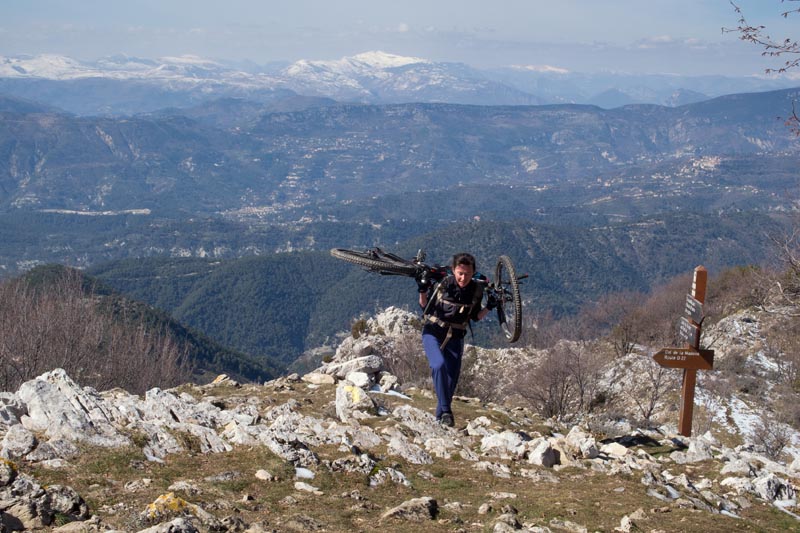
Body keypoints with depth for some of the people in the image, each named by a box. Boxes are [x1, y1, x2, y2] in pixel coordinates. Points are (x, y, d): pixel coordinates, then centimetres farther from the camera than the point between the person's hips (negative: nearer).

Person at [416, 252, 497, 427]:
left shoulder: (477, 289, -10)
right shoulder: (440, 282, -17)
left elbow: (475, 316, 5)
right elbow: (425, 307, -3)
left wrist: (489, 307, -11)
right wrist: (422, 291, -20)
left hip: (455, 338, 3)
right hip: (433, 334, -3)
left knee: (452, 379, 4)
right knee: (439, 365, -28)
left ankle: (440, 418, 22)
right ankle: (445, 410, -22)